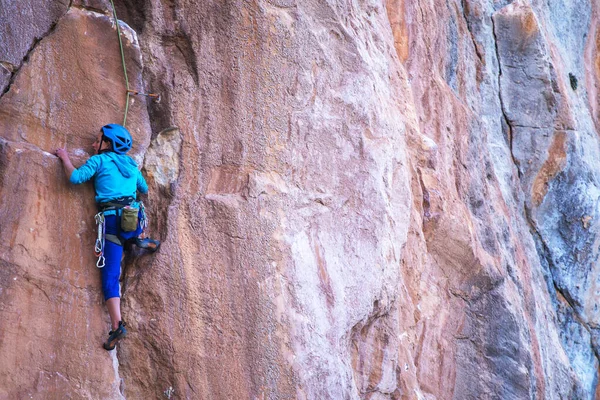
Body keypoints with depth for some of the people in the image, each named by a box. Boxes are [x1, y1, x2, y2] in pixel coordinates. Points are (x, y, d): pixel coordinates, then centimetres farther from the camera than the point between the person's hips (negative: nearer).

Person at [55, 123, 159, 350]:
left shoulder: (99, 160, 4)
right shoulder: (131, 164, 19)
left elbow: (75, 177, -5)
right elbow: (144, 189, 32)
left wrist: (65, 158, 12)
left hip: (112, 220, -4)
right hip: (134, 218, 5)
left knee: (110, 276, -5)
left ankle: (117, 325, -19)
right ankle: (140, 241, 17)